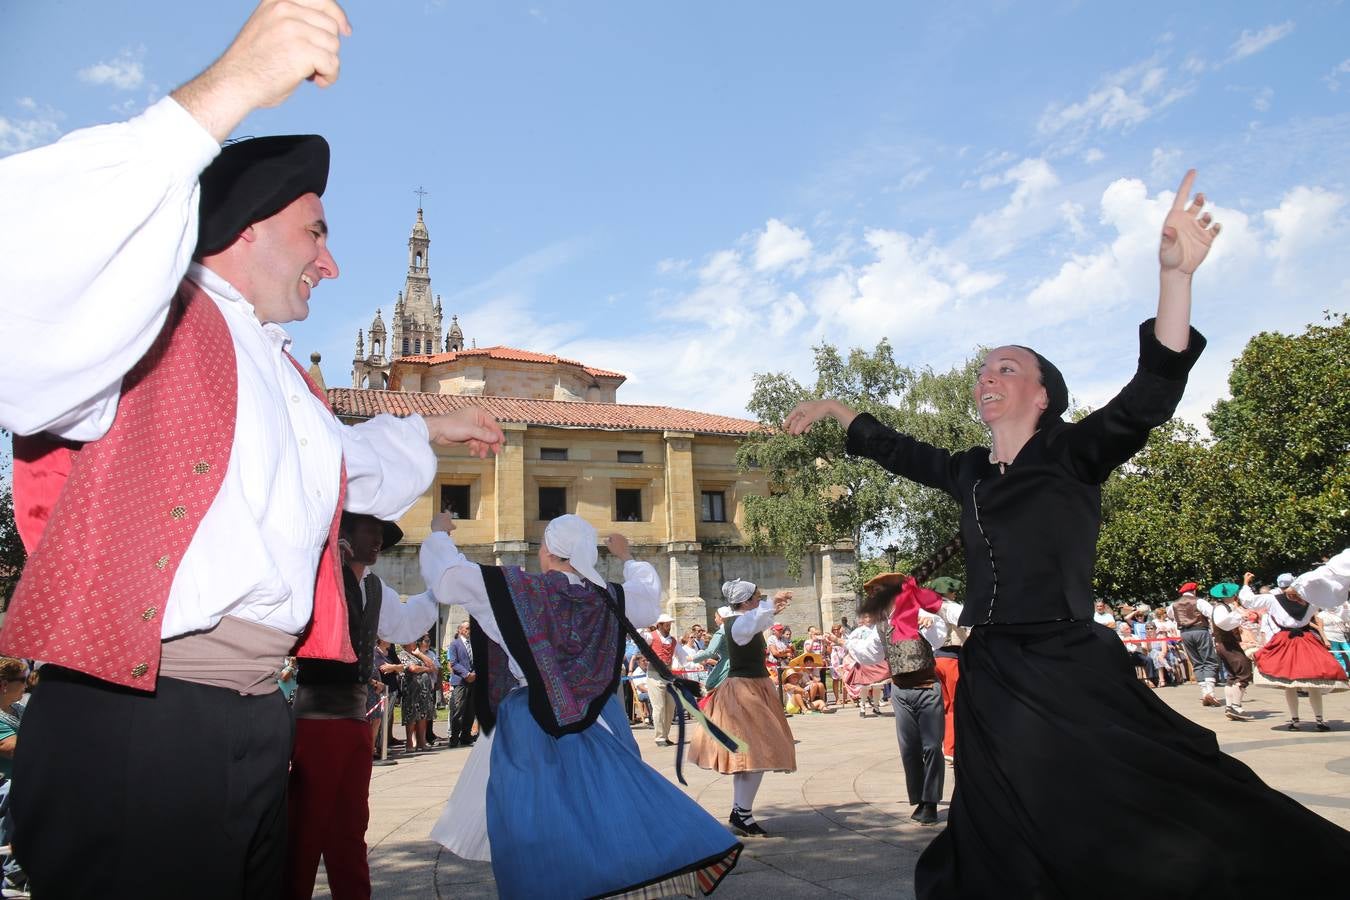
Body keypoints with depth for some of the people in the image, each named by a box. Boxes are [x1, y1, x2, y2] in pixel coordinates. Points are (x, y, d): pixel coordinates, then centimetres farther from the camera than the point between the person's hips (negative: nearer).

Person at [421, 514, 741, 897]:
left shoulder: (518, 589, -9)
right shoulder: (609, 598, 4)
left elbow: (446, 576, -4)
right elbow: (649, 594, 25)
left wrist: (439, 534, 15)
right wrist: (627, 556, 40)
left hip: (534, 724, -4)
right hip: (597, 720, 4)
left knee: (540, 818, 1)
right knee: (618, 801, 8)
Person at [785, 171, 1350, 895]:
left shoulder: (1075, 454, -4)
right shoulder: (969, 474, 11)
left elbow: (1151, 393, -19)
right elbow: (895, 450, 27)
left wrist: (1174, 273, -30)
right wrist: (831, 408, 35)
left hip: (1074, 674, -5)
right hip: (992, 679, 5)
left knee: (1178, 835, -6)